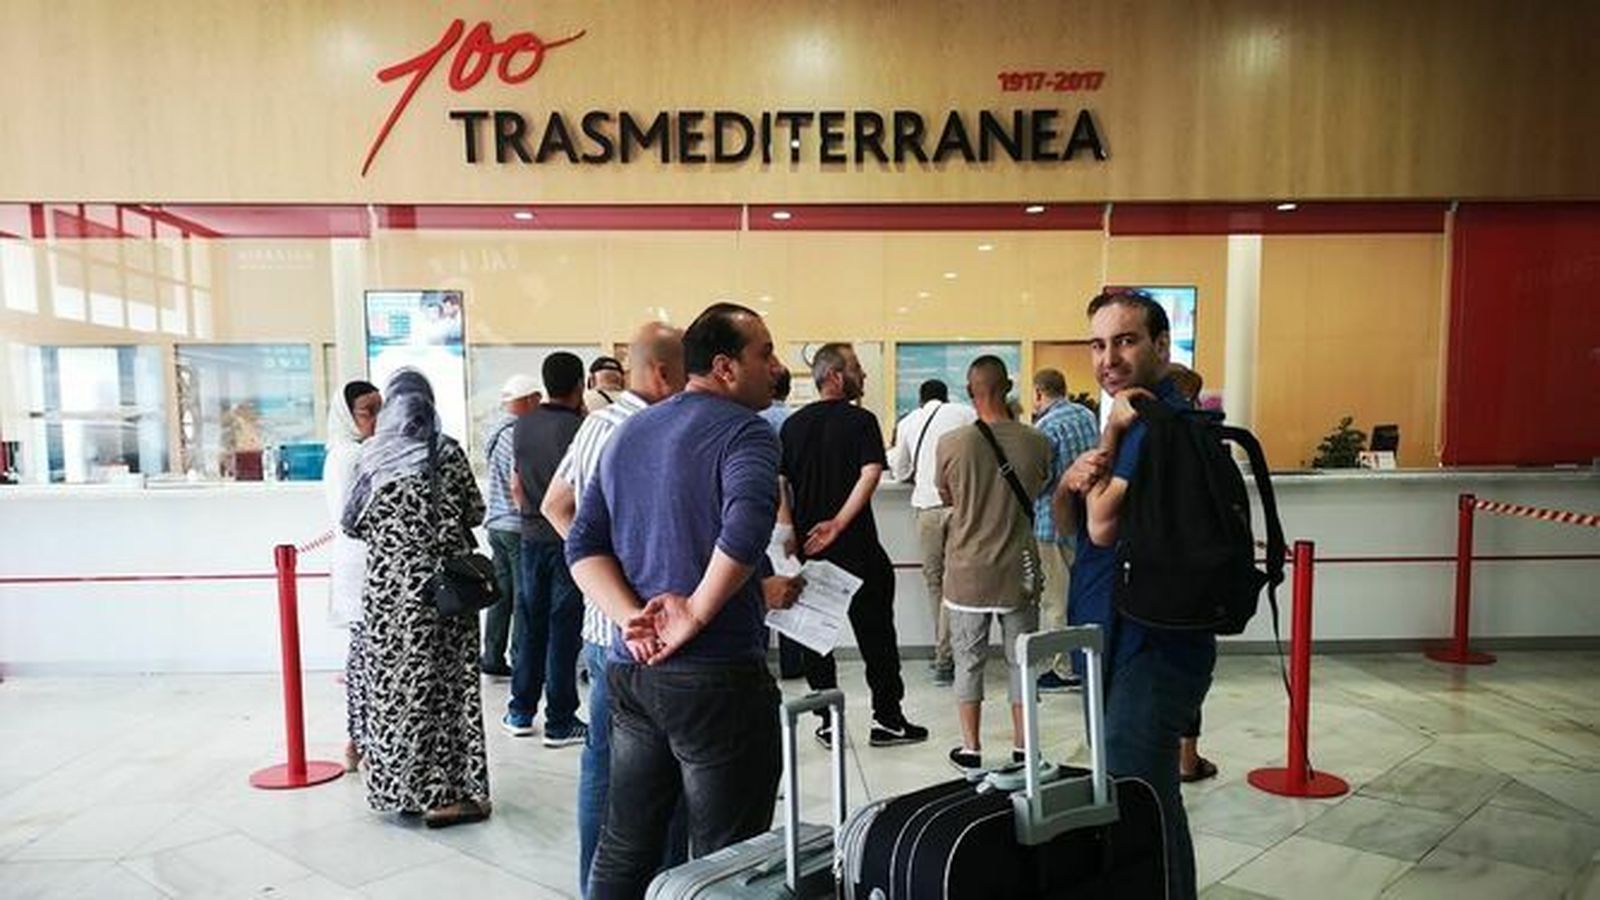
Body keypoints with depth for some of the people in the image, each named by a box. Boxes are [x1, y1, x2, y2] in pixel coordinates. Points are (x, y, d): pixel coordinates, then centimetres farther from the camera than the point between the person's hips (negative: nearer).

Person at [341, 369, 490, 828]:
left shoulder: (372, 455, 0)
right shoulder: (447, 453, -6)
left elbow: (353, 523, 5)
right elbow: (475, 513, -2)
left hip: (385, 585, 3)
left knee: (391, 679, 12)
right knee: (440, 681, 3)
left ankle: (395, 784, 23)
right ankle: (440, 792, 7)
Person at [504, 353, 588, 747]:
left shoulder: (523, 425, 4)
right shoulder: (578, 428, -15)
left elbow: (516, 483, 12)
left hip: (533, 537, 6)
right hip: (569, 538, -6)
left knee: (531, 624, 15)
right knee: (564, 629, 2)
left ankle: (520, 712, 24)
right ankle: (560, 722, 10)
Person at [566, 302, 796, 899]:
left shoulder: (627, 434, 13)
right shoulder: (743, 431, -10)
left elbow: (584, 545, 7)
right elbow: (747, 527, -30)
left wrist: (632, 618, -4)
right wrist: (695, 615, -19)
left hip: (632, 669, 7)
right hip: (718, 675, -7)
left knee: (624, 849, 20)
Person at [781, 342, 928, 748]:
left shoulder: (792, 425, 6)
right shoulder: (860, 421, -6)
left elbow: (779, 483, 3)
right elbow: (870, 474, -18)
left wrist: (791, 532, 4)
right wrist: (837, 525, -16)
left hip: (808, 546, 4)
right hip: (857, 546, -4)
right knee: (875, 632, 8)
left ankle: (828, 722, 17)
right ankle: (887, 718, 16)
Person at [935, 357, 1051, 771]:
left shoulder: (952, 444, -13)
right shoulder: (1036, 443, -9)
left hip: (968, 574, -1)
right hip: (1019, 573, 1)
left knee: (969, 663, 12)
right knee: (1021, 661, 14)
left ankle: (971, 749, 20)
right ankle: (1022, 749, 23)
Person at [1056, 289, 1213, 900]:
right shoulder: (1133, 420, 15)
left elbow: (1103, 524, -22)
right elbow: (1067, 518, 13)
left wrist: (1110, 435, -12)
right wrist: (1072, 480, -8)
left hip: (1150, 647, -10)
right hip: (1115, 638, 10)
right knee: (1154, 802, 22)